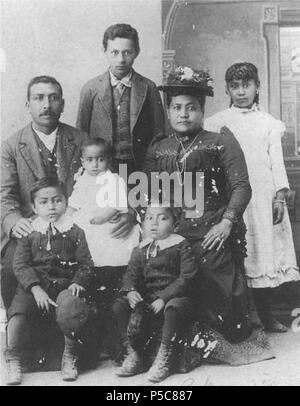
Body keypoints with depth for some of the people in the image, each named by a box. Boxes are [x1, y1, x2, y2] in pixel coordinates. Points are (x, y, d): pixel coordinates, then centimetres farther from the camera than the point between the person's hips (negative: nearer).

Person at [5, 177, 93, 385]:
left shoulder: (75, 232, 8)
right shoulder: (29, 232, 8)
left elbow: (85, 263, 7)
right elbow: (20, 264, -1)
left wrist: (78, 282, -13)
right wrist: (36, 289, -15)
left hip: (64, 284, -1)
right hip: (33, 284, 1)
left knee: (71, 308, -30)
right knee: (18, 312, -23)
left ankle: (70, 356, -7)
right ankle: (13, 361, -3)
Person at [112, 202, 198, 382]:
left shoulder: (181, 246, -2)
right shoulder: (140, 250, 15)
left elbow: (186, 277, -10)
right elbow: (131, 274, 11)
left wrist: (163, 298, -20)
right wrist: (130, 291, -14)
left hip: (176, 297, -5)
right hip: (146, 300, 5)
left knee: (173, 308, -39)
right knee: (119, 306, -15)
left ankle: (165, 357, -19)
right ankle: (137, 354, -4)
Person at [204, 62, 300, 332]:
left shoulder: (269, 123, 11)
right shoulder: (217, 123, 7)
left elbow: (276, 160, 7)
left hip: (263, 196, 2)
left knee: (264, 251, 3)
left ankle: (267, 316, 13)